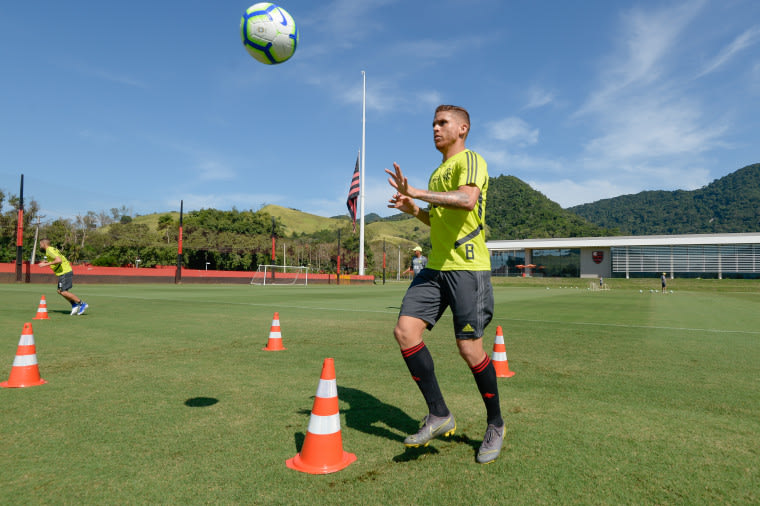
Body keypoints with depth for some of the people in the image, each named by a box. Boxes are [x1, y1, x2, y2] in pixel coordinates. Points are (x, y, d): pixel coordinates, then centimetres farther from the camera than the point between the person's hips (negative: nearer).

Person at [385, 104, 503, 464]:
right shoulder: (437, 173, 23)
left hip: (467, 266, -8)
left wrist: (415, 192, -22)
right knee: (405, 331, -7)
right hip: (435, 266, 8)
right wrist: (413, 210, 14)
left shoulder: (470, 160, -4)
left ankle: (495, 425, 20)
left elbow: (467, 200, -25)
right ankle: (439, 415, 5)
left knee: (469, 348, -5)